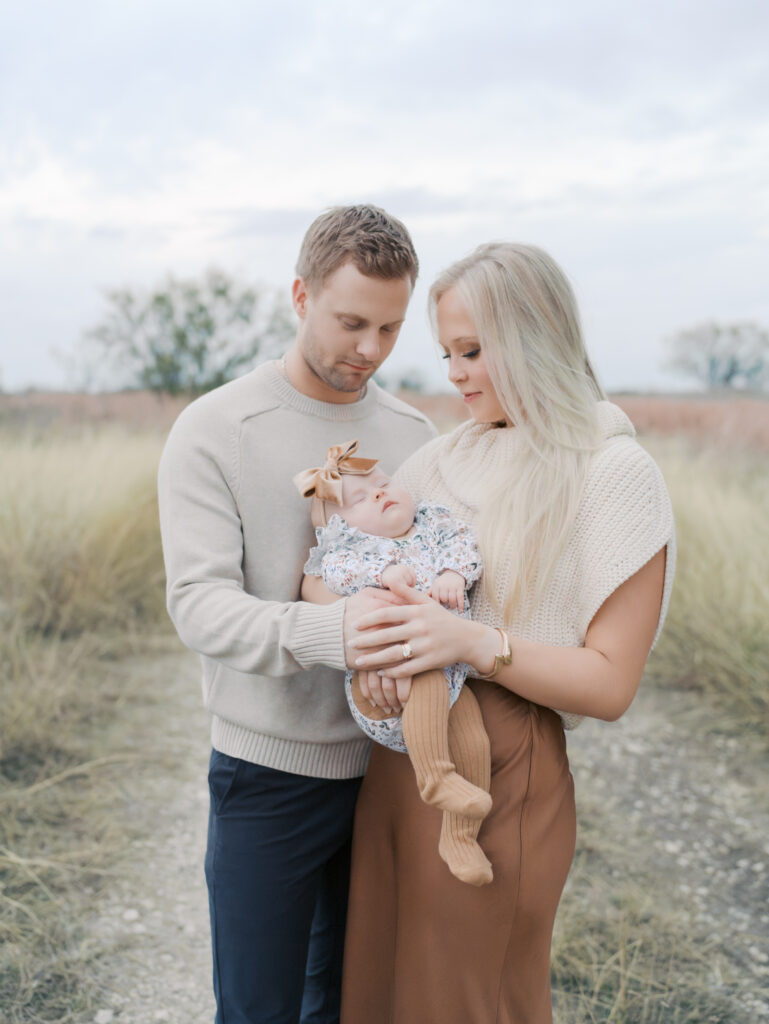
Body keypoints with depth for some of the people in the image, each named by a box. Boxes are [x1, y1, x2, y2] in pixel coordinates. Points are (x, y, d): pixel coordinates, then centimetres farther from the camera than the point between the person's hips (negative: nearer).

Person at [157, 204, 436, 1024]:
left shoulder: (413, 435, 5)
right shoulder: (214, 430, -10)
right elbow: (200, 604, -19)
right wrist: (329, 629, -38)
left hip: (387, 761, 4)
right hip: (270, 769, -4)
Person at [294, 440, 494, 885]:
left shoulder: (432, 524, 17)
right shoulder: (352, 546, 5)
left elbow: (463, 543, 3)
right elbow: (334, 569, -14)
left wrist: (454, 574, -17)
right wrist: (384, 571, -29)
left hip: (450, 669, 4)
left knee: (476, 743, -9)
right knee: (429, 676, -34)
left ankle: (459, 837, 10)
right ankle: (434, 777, -21)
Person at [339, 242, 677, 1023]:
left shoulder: (615, 474, -9)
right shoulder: (439, 460, 8)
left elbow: (610, 682, -12)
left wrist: (474, 644, -26)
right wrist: (366, 630, -16)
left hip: (502, 773, -5)